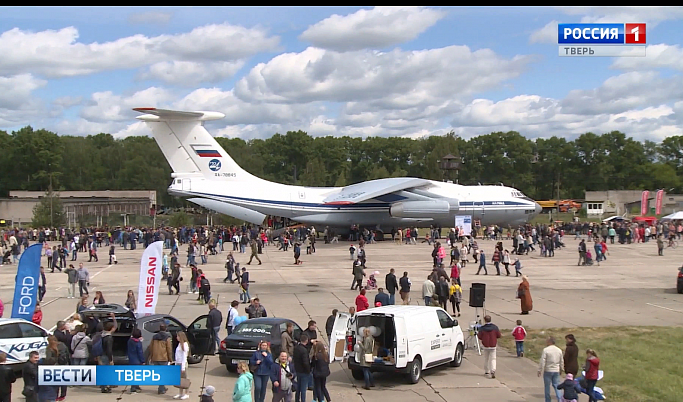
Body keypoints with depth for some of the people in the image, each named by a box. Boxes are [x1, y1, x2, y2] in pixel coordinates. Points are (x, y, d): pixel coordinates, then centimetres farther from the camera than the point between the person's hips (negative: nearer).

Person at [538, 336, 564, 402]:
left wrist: (539, 371, -8)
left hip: (547, 371, -4)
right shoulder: (559, 350, 5)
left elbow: (542, 362, -14)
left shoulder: (545, 350, -12)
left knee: (547, 386, 7)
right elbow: (561, 362, 13)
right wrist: (561, 369, 26)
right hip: (556, 371, 4)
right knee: (556, 386, 9)